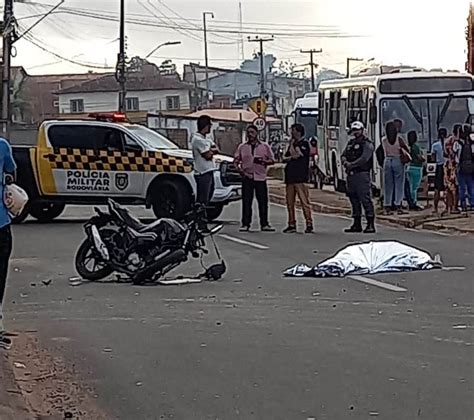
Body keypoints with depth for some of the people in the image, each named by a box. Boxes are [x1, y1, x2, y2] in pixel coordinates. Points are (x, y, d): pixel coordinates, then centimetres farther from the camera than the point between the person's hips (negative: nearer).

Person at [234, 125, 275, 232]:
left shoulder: (265, 146, 9)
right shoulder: (242, 147, 11)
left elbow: (272, 160, 9)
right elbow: (236, 160, 12)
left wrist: (264, 161, -10)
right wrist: (240, 169, -6)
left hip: (260, 177, 0)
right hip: (247, 176, 0)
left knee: (263, 202, 0)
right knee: (246, 202, -2)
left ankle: (264, 224, 5)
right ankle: (245, 224, 2)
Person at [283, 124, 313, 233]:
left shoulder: (304, 143, -3)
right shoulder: (293, 143, 21)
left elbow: (295, 155, -15)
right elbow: (284, 158, 18)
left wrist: (292, 145, 0)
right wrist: (290, 157, -4)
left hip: (300, 176, -8)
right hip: (290, 177, 8)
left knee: (304, 200, -11)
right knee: (290, 202, 7)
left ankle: (309, 224, -11)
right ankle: (292, 224, 12)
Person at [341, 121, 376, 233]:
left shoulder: (367, 144, -4)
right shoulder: (351, 143, 20)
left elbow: (364, 158, -16)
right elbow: (344, 155, 12)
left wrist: (352, 164, -15)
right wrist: (345, 162, -10)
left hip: (362, 174, -8)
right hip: (351, 175, 8)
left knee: (365, 199, -11)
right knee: (354, 199, 11)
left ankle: (371, 225, -11)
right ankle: (357, 224, 18)